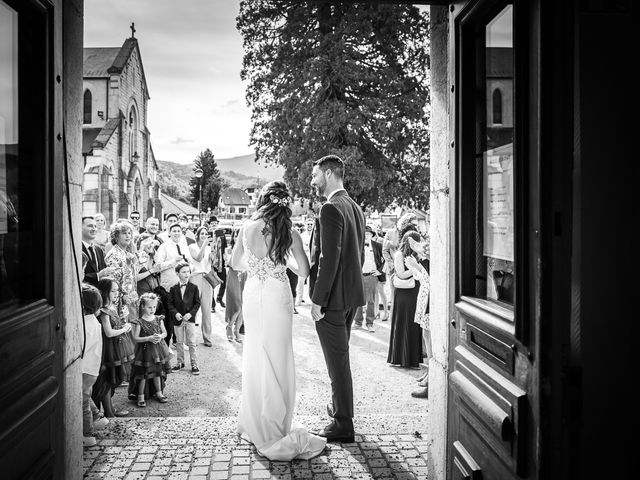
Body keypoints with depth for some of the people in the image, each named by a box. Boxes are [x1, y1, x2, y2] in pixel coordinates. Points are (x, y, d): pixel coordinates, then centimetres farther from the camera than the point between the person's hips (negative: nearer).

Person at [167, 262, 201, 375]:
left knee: (191, 342, 0)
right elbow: (170, 303, 2)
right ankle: (180, 362, 25)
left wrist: (191, 313, -14)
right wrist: (175, 313, -13)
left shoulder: (193, 288, -3)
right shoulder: (173, 289, 1)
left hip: (190, 319, -2)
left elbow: (197, 303, -2)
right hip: (177, 319, 2)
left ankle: (194, 364, 7)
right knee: (179, 342, 12)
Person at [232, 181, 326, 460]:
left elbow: (236, 263, 8)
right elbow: (304, 271, -5)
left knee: (255, 357, 16)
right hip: (277, 297, -3)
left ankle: (254, 424, 29)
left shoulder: (247, 228, -3)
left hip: (252, 295, 3)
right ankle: (274, 430, 13)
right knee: (277, 358, 5)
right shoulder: (290, 234, -8)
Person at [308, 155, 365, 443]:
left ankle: (343, 426, 11)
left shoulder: (331, 209, -18)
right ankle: (339, 407, 37)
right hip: (351, 295, 9)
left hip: (332, 297, -9)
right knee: (340, 357, 22)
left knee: (337, 360, 0)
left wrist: (317, 300, -19)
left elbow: (329, 258, -23)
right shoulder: (355, 207, 11)